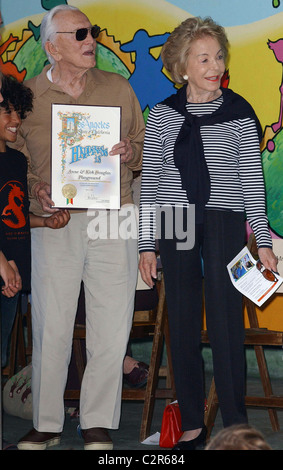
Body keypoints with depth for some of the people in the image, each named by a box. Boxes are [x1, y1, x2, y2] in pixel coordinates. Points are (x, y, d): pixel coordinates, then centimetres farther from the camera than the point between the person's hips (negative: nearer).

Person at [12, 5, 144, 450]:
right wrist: (35, 190, -9)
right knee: (50, 325, 1)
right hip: (54, 224, -1)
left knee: (111, 325, 1)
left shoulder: (117, 88, 10)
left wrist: (131, 153, -6)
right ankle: (46, 423, 13)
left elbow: (145, 146, 17)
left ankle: (98, 424, 12)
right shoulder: (27, 96, 5)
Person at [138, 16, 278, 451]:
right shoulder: (162, 116, 6)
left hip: (224, 221, -2)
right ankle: (192, 424, 16)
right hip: (175, 222, 2)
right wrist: (146, 244, 4)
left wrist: (263, 240, -1)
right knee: (182, 323, 6)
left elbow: (253, 180, 3)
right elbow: (150, 182, 8)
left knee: (226, 322, -5)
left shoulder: (239, 113, 2)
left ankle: (236, 426, 4)